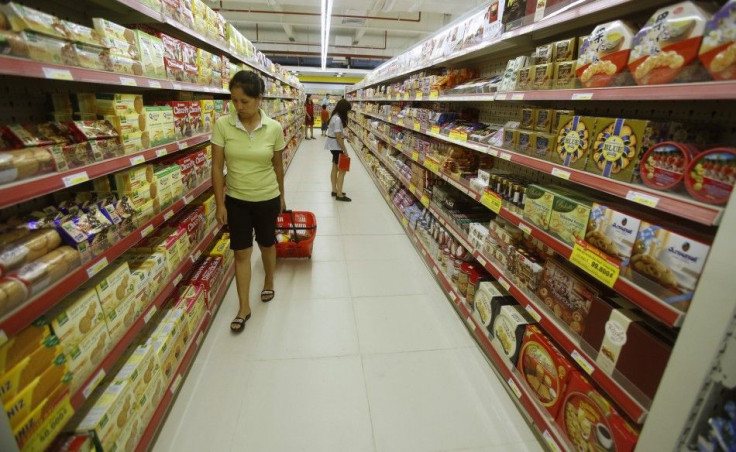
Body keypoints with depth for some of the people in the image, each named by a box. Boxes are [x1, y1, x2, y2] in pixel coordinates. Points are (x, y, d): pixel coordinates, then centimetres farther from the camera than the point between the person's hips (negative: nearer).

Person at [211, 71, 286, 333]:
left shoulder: (274, 128, -10)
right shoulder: (222, 125, -11)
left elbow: (278, 165, 2)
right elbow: (217, 166, -7)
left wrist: (281, 196, 10)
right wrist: (220, 203, -7)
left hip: (267, 199, 0)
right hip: (236, 200, 1)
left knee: (267, 244, 17)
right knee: (241, 252, 6)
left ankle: (269, 283, 46)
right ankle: (244, 308, 21)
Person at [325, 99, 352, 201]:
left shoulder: (335, 116, 9)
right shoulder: (338, 119, -21)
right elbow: (338, 137, -23)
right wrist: (345, 150, -17)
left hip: (334, 146, 10)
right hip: (336, 146, -10)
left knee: (335, 169, 15)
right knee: (342, 170, -5)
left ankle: (334, 190, 24)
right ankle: (339, 195, -1)